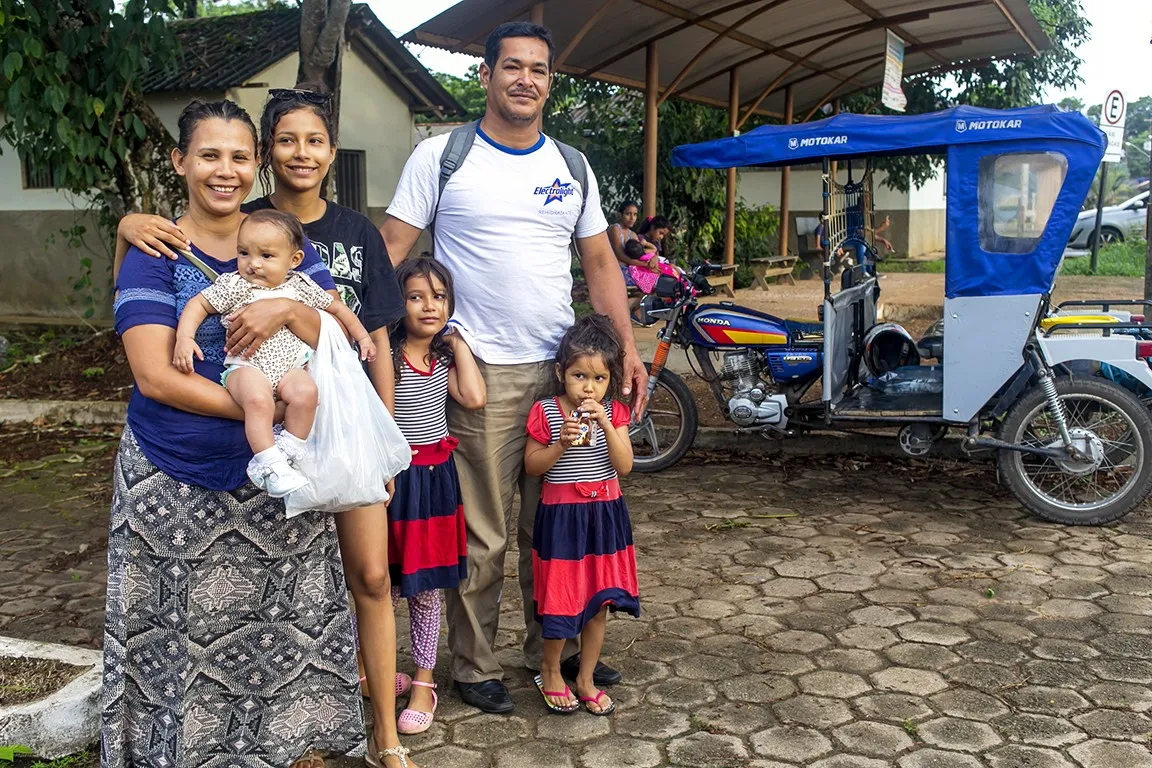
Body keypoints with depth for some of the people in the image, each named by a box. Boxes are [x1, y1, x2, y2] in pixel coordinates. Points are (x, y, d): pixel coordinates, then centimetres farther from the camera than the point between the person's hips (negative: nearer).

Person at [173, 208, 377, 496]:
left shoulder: (301, 286, 7)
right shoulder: (233, 286, 0)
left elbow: (336, 307, 19)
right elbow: (198, 304, 2)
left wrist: (362, 337, 19)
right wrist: (184, 337, -13)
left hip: (289, 367, 3)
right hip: (245, 366, -3)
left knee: (306, 391, -30)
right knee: (258, 399, -35)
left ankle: (289, 449, -13)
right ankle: (269, 464, -26)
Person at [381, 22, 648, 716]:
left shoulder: (572, 168, 11)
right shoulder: (440, 156, -1)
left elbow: (601, 262, 13)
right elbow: (390, 251, -4)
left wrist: (627, 347, 2)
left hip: (562, 369, 4)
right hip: (481, 373, -4)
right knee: (482, 535, 3)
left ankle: (553, 647, 31)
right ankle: (475, 667, 19)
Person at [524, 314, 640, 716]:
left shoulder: (614, 412, -1)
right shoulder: (546, 412, -9)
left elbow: (624, 465, -10)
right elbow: (532, 465, -6)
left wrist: (605, 424, -22)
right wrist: (561, 445, -22)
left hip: (604, 514, 3)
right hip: (561, 515, -3)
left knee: (599, 603, 11)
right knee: (561, 602, 5)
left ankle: (585, 678, 28)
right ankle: (550, 672, 29)